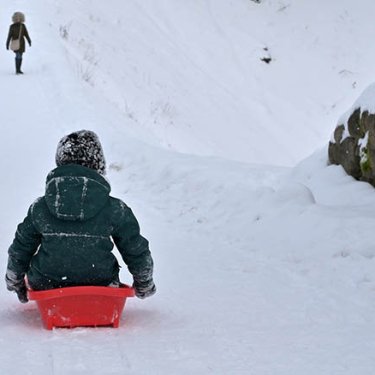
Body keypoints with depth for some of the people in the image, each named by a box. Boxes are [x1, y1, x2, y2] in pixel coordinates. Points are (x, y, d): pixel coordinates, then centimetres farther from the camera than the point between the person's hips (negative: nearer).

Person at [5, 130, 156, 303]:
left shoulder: (39, 209, -5)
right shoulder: (115, 210, -10)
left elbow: (18, 252, 8)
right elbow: (137, 253, 1)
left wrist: (15, 283, 28)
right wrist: (145, 285, 21)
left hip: (46, 288, 1)